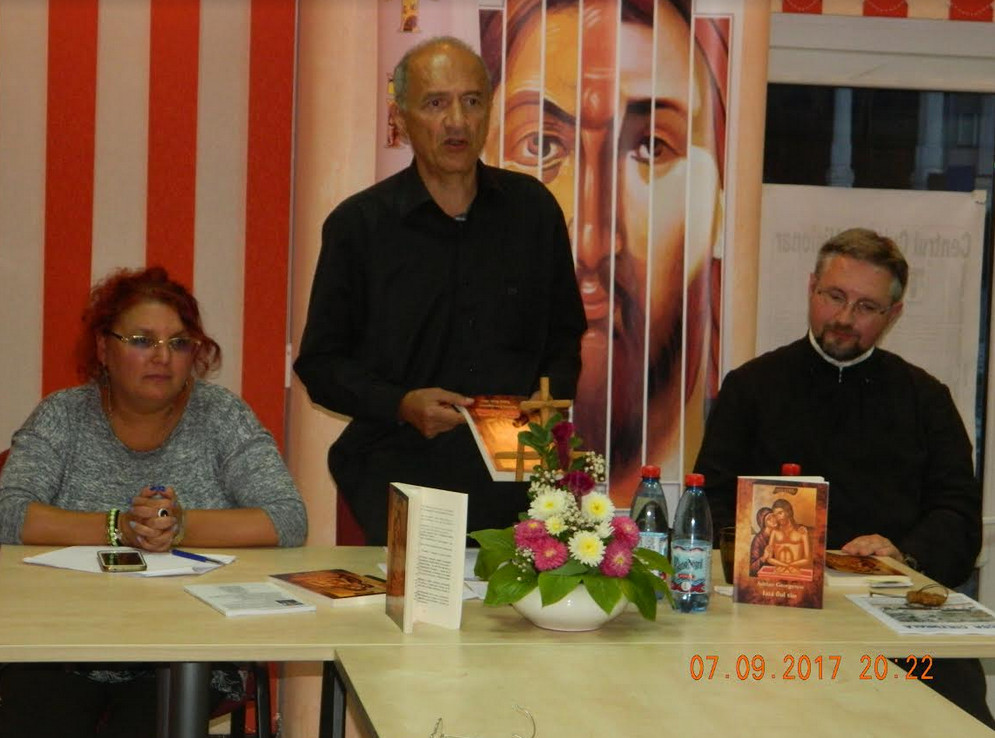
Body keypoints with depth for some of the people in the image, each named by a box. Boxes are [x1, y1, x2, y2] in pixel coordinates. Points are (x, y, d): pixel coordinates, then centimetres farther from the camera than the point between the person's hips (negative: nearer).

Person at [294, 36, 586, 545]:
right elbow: (320, 364, 3)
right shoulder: (357, 225, 1)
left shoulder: (533, 209, 8)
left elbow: (565, 339, 18)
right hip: (396, 483, -2)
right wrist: (401, 405, -13)